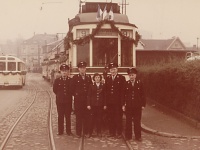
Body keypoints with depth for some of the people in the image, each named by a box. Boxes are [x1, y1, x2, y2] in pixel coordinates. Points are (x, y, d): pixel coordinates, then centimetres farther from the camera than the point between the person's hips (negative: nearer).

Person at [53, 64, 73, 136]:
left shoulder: (71, 80, 1)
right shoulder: (57, 80, 3)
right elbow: (54, 90, 8)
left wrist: (68, 95, 2)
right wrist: (60, 95, 7)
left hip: (68, 101, 0)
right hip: (60, 101, 1)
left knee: (68, 116, 4)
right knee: (60, 116, 6)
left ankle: (68, 131, 11)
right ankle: (60, 131, 13)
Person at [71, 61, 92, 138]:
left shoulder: (89, 77, 9)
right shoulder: (75, 77, 2)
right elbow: (73, 89, 3)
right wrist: (76, 95, 0)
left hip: (87, 100, 2)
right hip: (78, 100, -2)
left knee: (86, 116, 4)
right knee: (78, 116, 0)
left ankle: (86, 132, 13)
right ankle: (78, 133, 7)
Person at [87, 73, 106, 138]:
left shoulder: (102, 86, 7)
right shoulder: (91, 86, 3)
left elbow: (104, 96, 8)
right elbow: (89, 95, 2)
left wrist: (104, 105, 4)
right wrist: (88, 104, -4)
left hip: (100, 105, 1)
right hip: (93, 104, -1)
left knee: (99, 119, 4)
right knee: (92, 118, 0)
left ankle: (99, 132, 14)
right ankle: (90, 132, 8)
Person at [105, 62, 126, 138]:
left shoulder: (121, 78, 0)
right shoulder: (107, 78, 12)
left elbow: (124, 90, -4)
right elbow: (106, 90, 9)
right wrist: (105, 102, 3)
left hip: (118, 102, -3)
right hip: (109, 102, 3)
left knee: (118, 118, 1)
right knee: (111, 118, 7)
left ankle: (119, 133, 10)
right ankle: (112, 132, 17)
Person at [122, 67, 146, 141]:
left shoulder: (139, 83, 1)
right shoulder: (126, 84, 2)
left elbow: (142, 95, 3)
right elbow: (124, 95, 4)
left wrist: (143, 105, 0)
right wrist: (123, 105, 0)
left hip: (137, 106, 0)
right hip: (128, 106, 0)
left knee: (137, 121, 5)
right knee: (128, 121, 5)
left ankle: (138, 136, 13)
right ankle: (128, 136, 14)